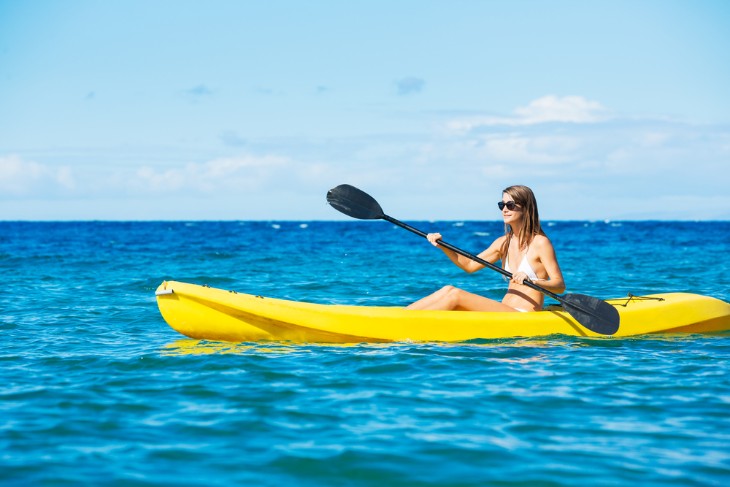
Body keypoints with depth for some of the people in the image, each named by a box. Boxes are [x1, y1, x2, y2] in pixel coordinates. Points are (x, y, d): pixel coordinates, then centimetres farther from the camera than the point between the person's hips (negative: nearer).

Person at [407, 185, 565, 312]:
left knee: (456, 295, -19)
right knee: (449, 290, -8)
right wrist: (443, 246, 6)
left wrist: (531, 281, -30)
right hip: (504, 313, 7)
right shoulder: (504, 242, 15)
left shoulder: (540, 242, -7)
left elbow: (560, 285, -12)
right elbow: (470, 265, 19)